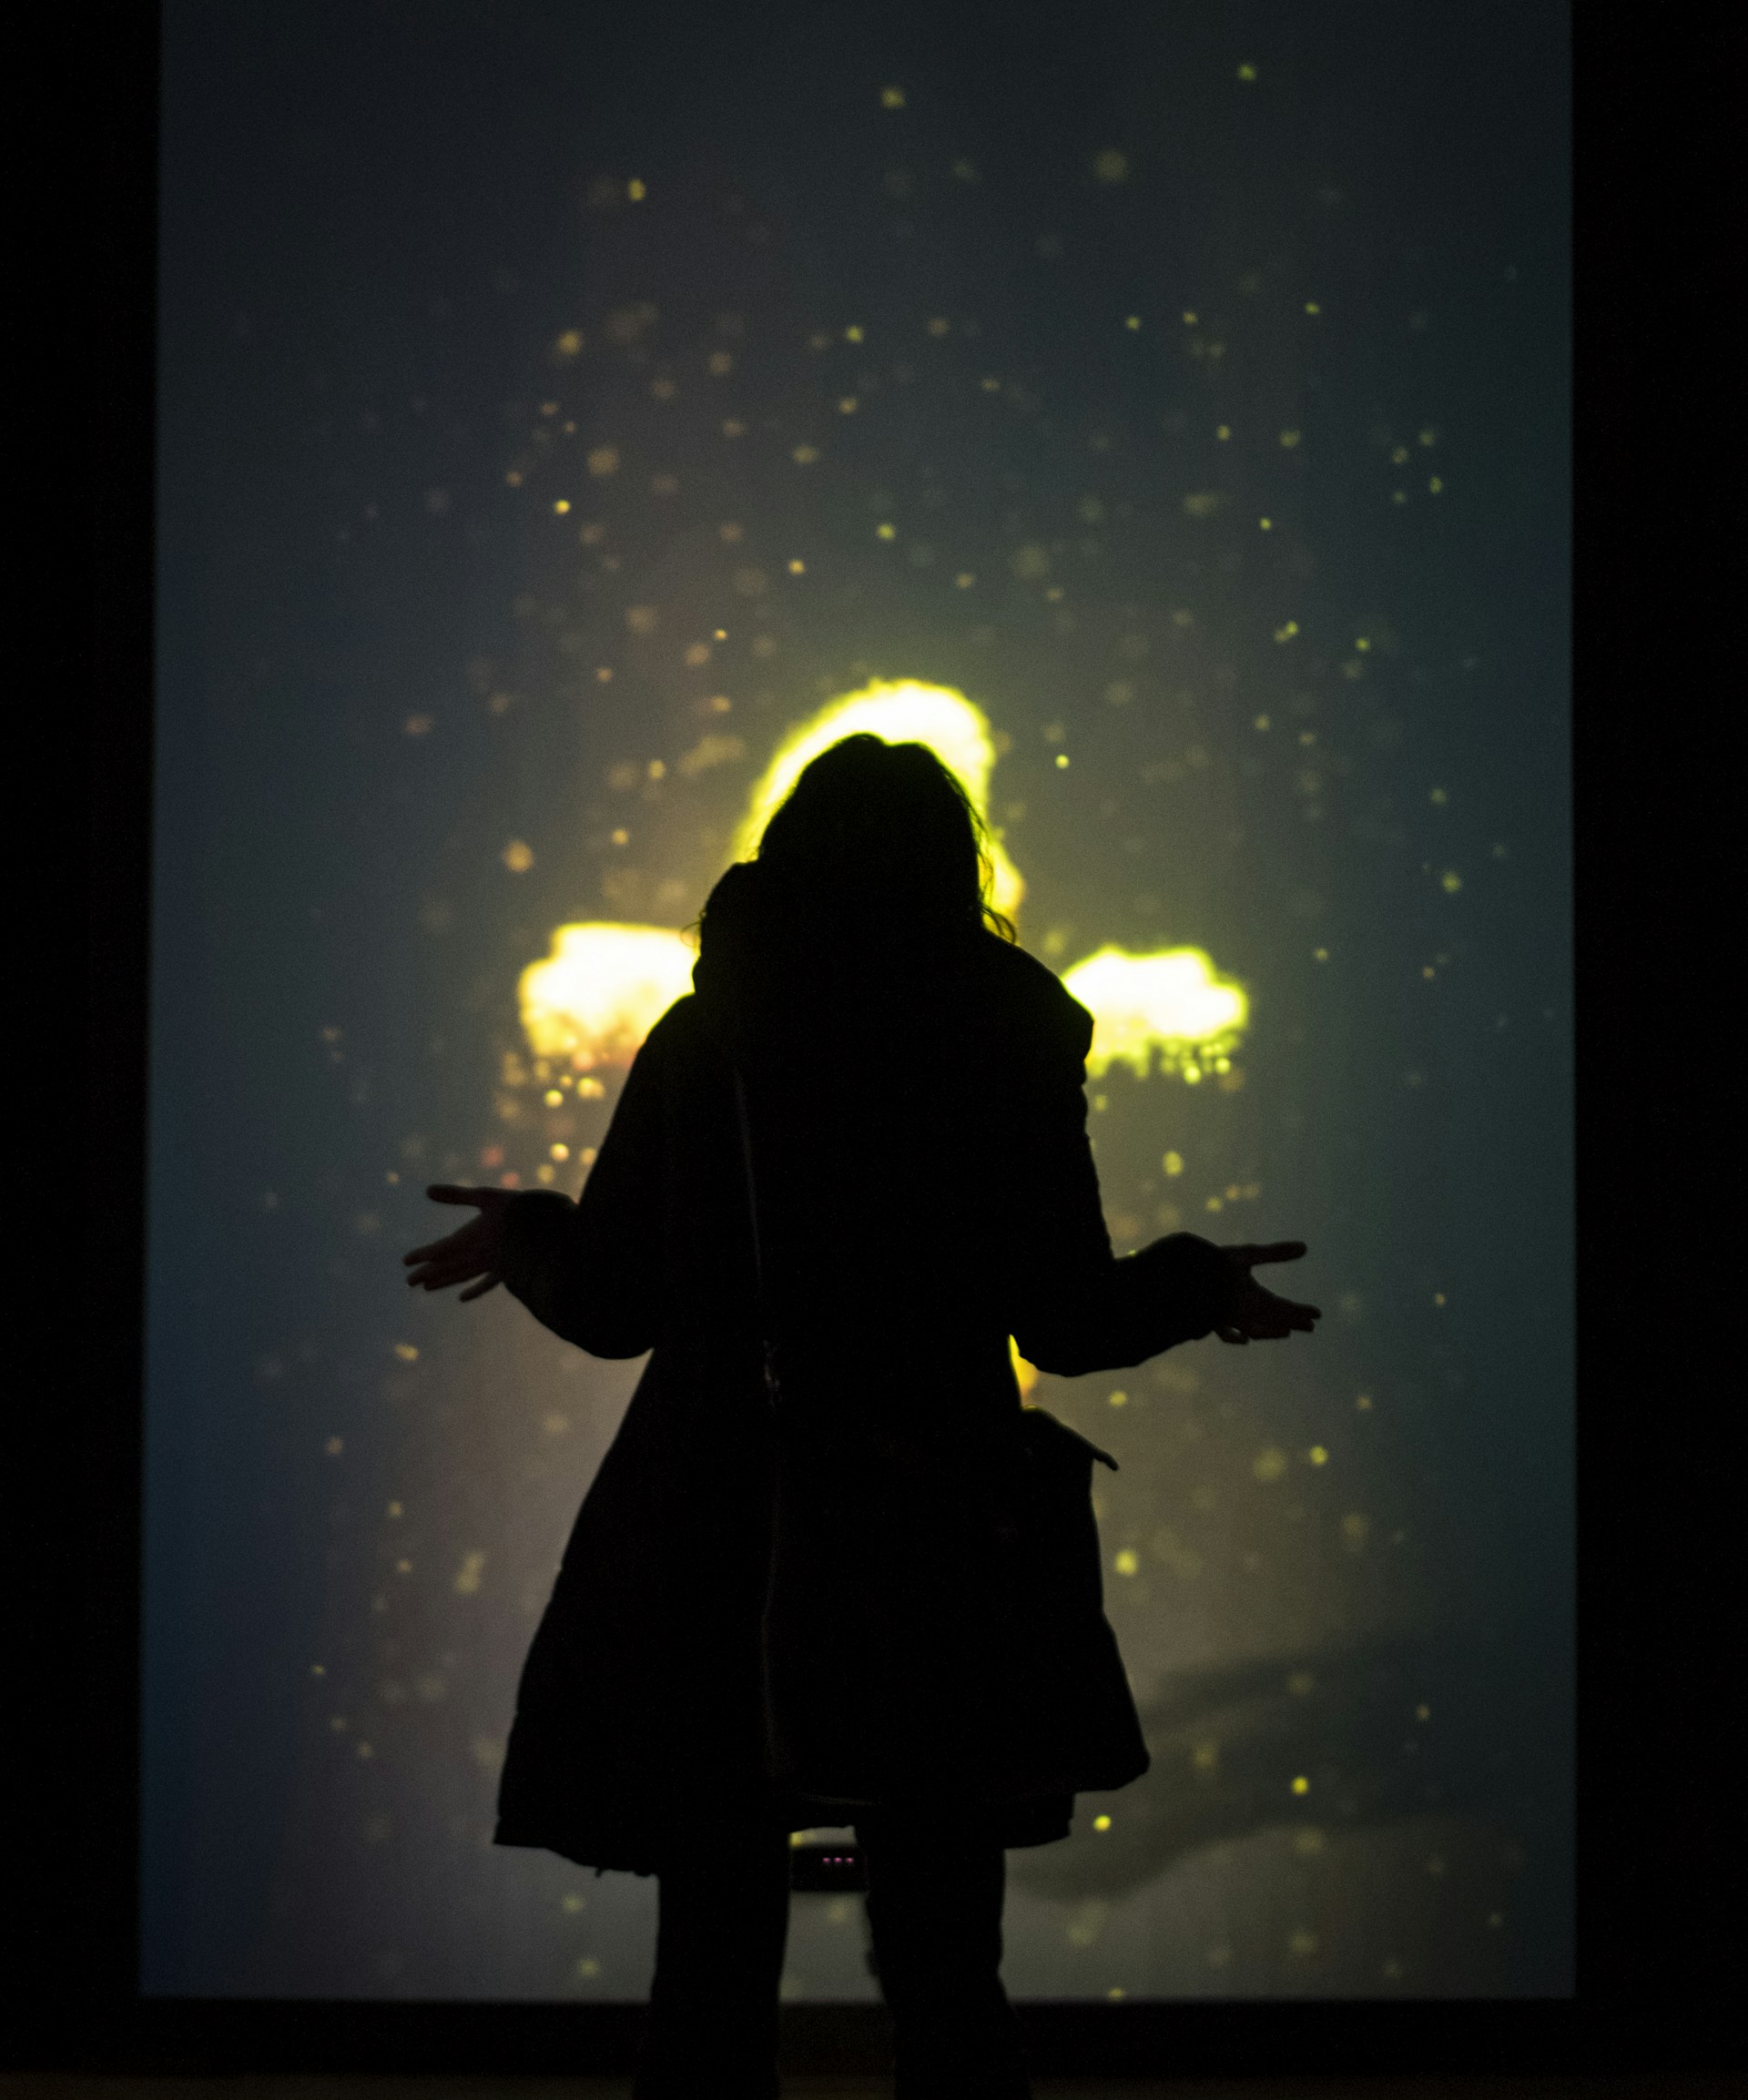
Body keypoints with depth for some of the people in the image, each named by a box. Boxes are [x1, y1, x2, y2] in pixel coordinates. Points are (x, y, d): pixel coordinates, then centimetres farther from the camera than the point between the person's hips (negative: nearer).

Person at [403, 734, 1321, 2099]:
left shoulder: (701, 1040, 0)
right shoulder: (1013, 1052, -1)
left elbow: (610, 1307, 0)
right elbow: (1068, 1324, -1)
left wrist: (527, 1237, 21)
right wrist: (1203, 1283, 18)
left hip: (717, 1544, 0)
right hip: (938, 1545, 0)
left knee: (713, 1969, 10)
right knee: (946, 1974, 11)